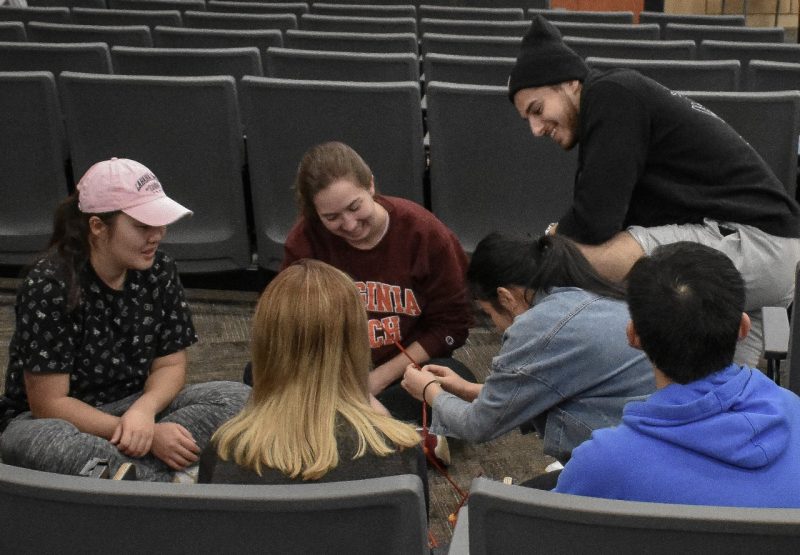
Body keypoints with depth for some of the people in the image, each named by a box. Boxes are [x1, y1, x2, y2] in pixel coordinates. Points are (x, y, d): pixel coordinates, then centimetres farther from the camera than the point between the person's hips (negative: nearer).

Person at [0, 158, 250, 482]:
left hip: (131, 408, 5)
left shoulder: (159, 271, -3)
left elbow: (170, 365, 2)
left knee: (238, 397, -16)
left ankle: (110, 472, -27)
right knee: (39, 442, -41)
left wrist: (144, 411, -22)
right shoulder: (48, 287, -19)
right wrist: (148, 437, -26)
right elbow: (50, 403, -19)